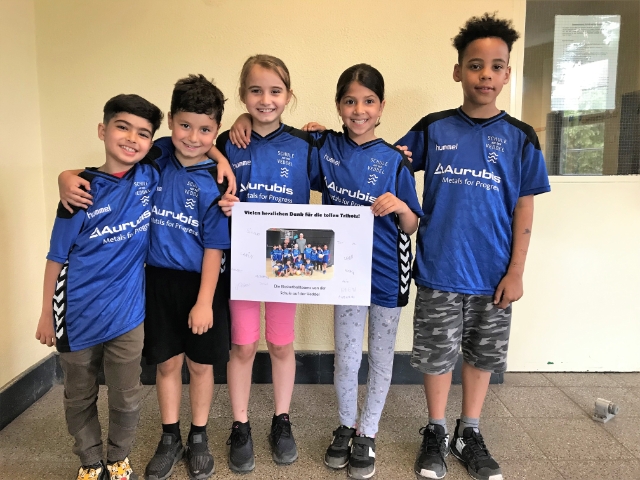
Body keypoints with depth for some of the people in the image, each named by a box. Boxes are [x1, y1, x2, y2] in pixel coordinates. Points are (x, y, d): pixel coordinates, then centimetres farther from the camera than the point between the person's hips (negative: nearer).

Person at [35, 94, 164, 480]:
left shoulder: (151, 178, -7)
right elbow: (57, 258, -4)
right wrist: (47, 314, 1)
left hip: (127, 314, 1)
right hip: (78, 317, -1)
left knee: (127, 399, 14)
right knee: (80, 399, 18)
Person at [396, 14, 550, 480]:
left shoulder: (520, 137, 0)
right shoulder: (432, 129, -1)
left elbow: (524, 208, 1)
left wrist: (516, 271, -3)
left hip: (492, 275, 1)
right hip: (438, 271, -1)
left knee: (482, 355, 15)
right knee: (436, 355, 11)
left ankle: (470, 434, 36)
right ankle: (436, 432, 33)